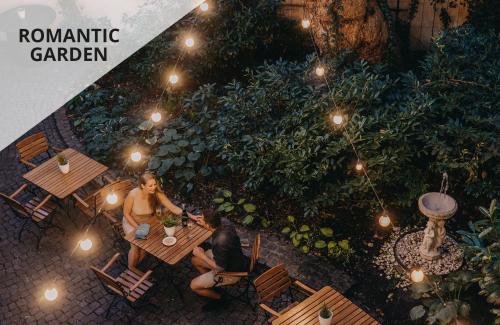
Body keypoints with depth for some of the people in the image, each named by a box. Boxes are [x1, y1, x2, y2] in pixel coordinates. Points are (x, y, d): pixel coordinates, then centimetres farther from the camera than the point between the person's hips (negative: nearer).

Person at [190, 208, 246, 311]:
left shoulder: (220, 242, -39)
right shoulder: (226, 227, -14)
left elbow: (219, 268, -29)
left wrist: (201, 255, -19)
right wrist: (204, 224, 9)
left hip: (230, 273, -9)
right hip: (230, 260, 9)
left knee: (194, 285, -4)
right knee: (194, 260, 15)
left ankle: (218, 297, 17)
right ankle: (209, 282, 29)